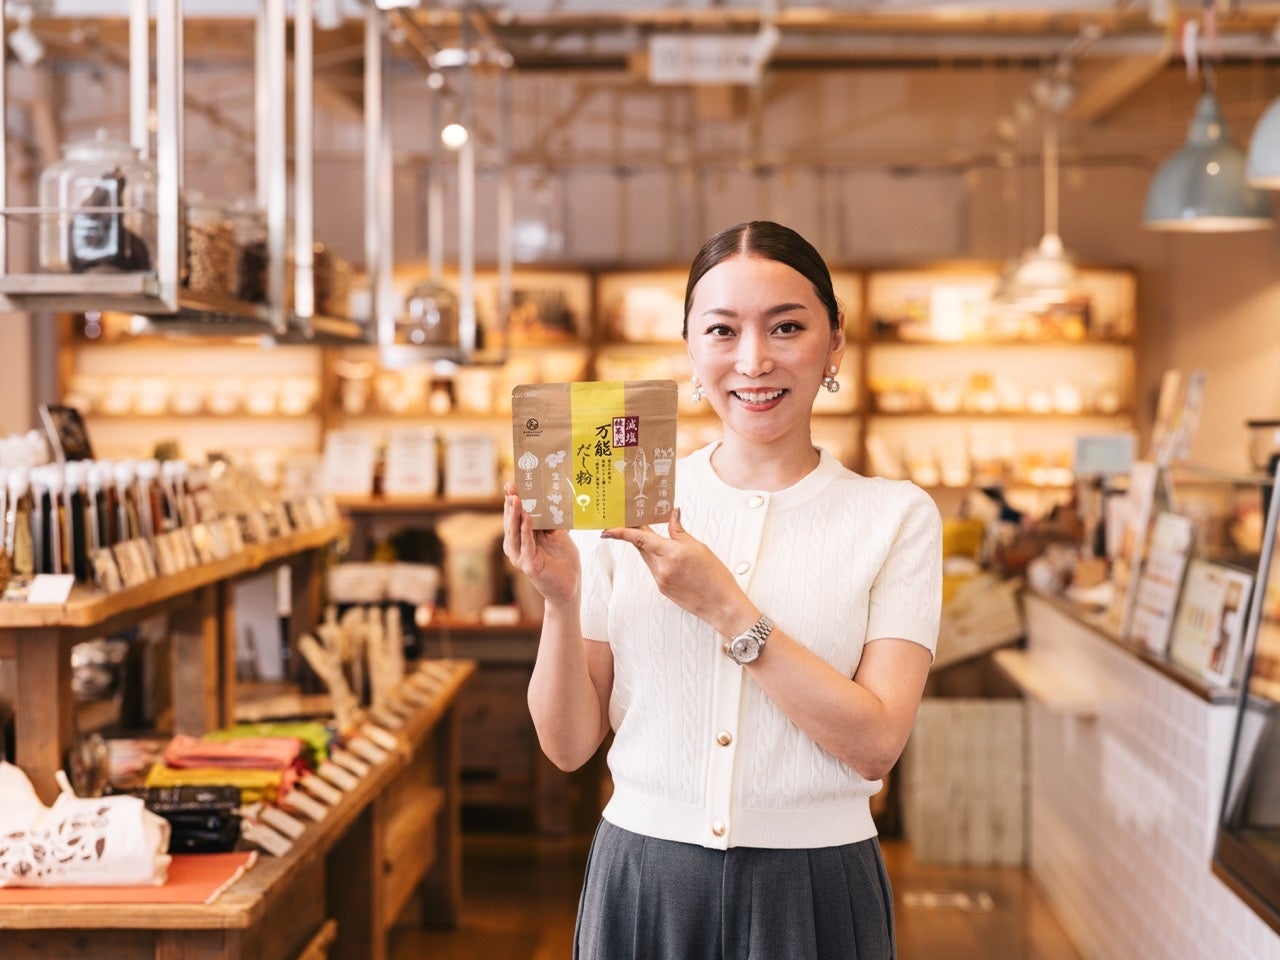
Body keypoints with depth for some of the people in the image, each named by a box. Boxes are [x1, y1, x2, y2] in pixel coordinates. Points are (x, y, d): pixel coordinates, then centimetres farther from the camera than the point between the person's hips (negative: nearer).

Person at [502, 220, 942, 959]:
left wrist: (726, 607, -19)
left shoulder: (896, 516, -4)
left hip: (814, 893, -1)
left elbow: (876, 743, -14)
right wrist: (560, 601, -17)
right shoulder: (623, 504, -1)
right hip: (642, 885, 1)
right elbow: (569, 745, -1)